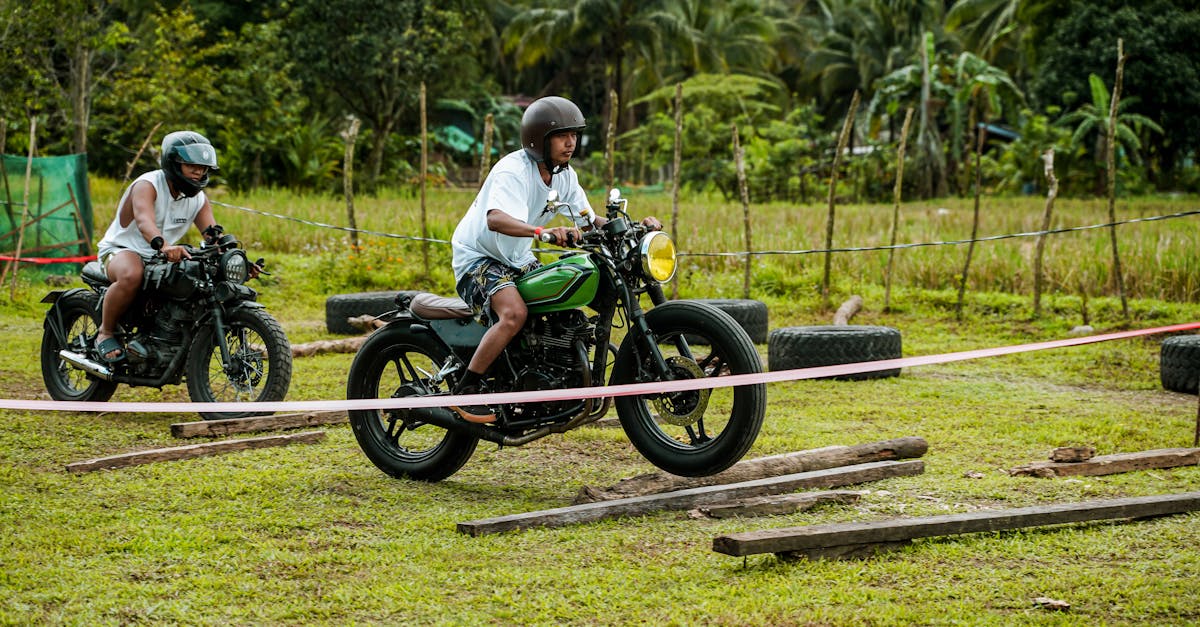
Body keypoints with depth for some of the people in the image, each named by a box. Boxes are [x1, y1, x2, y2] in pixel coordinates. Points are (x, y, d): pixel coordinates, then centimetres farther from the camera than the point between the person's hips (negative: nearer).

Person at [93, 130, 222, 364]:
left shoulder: (199, 199, 4)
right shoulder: (147, 185, -18)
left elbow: (213, 234, -5)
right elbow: (144, 221, -38)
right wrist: (164, 246, -59)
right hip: (122, 250, -7)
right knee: (131, 276, -41)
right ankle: (106, 333, -19)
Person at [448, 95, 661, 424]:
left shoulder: (564, 175, 3)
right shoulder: (513, 171, -24)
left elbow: (588, 220, 7)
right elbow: (495, 218, -42)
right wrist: (542, 231, -59)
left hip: (518, 260, 9)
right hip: (478, 257, -9)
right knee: (515, 313, -32)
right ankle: (464, 391, -24)